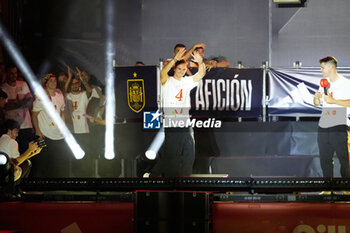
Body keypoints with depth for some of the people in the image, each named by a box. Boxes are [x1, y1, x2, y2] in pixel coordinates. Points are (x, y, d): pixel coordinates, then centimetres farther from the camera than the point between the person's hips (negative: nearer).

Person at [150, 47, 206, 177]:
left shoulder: (187, 81, 13)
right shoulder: (167, 81, -1)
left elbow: (201, 74, 2)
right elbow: (163, 72, -22)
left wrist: (200, 62, -19)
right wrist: (175, 59, -35)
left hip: (185, 122, 5)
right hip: (170, 124, -5)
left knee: (188, 154, 7)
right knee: (170, 153, -5)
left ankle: (183, 176, 19)